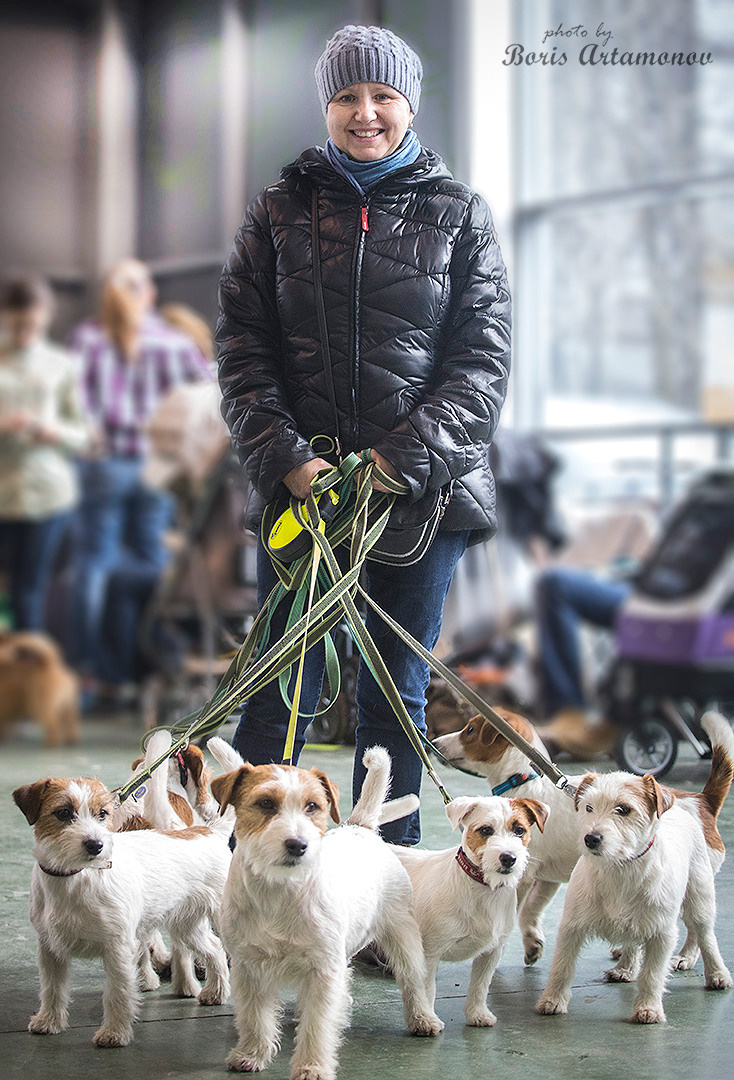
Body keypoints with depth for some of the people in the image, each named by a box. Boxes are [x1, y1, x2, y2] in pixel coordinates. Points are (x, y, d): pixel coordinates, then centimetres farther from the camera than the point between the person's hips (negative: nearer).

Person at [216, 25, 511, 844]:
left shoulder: (458, 215, 7)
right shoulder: (278, 213, 8)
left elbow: (483, 362, 0)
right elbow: (241, 350, 4)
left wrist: (406, 458, -12)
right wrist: (284, 459, -10)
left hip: (425, 488, 0)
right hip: (299, 481, 0)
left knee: (396, 696, 7)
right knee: (281, 694, -2)